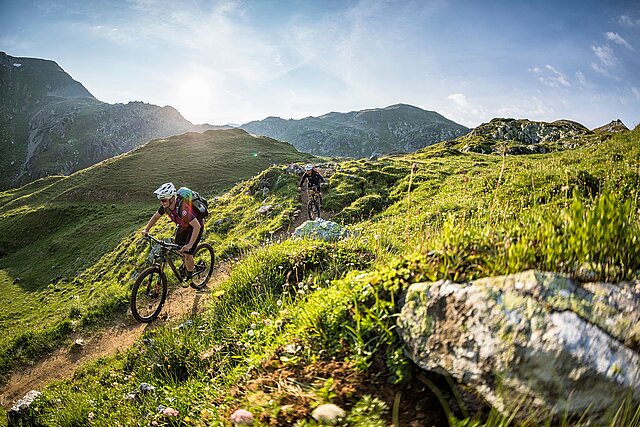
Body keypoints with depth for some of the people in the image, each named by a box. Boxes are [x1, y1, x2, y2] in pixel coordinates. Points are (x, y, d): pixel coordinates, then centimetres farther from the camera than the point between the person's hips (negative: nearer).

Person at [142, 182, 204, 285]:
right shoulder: (165, 205, -19)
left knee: (187, 253, -9)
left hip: (195, 227, -7)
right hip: (183, 226, 7)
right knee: (179, 249, 14)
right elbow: (155, 217, 1)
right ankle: (188, 264, 43)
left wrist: (189, 245, -45)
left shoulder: (182, 208, -41)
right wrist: (146, 230, -10)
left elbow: (197, 226, -42)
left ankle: (189, 277, 14)